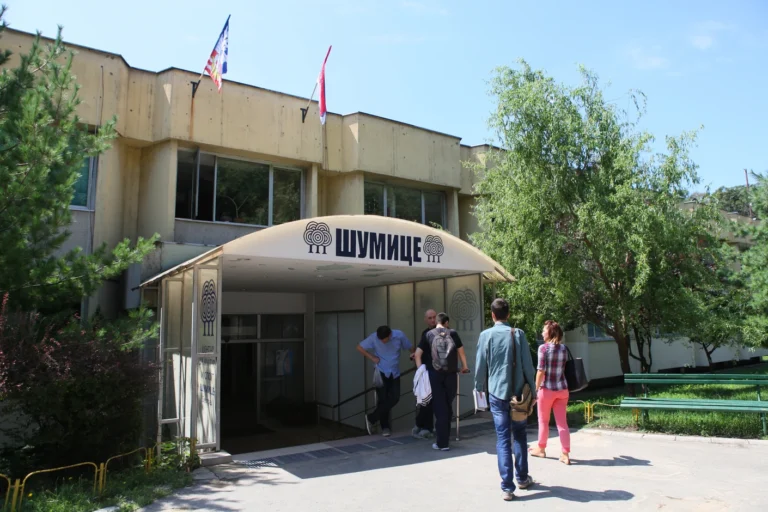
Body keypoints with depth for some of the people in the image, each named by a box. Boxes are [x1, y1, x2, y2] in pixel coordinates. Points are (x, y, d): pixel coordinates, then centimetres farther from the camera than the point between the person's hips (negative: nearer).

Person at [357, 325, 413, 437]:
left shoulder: (399, 335, -14)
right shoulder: (374, 337, -17)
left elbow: (410, 348, 1)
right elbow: (359, 347, -6)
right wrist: (372, 358, -12)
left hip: (395, 373, 2)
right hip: (381, 372, -2)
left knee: (394, 398, -5)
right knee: (382, 399, -4)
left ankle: (371, 418, 8)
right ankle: (385, 427, 12)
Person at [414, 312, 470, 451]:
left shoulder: (429, 334, 6)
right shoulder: (452, 333, 7)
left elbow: (418, 354, 1)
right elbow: (461, 351, 12)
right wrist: (464, 366, 26)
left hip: (435, 373, 0)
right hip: (450, 374, 1)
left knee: (440, 407, 3)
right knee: (448, 405, 13)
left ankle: (442, 443, 5)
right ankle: (444, 439, 19)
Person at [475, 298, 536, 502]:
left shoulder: (486, 335, -5)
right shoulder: (518, 334, -2)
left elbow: (481, 365, -3)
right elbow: (528, 364, 0)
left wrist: (479, 387, 14)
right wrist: (532, 390, 10)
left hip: (497, 393, -1)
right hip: (518, 392, 2)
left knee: (503, 439, 2)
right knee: (519, 435, 18)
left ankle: (507, 487, 1)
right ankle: (522, 478, 30)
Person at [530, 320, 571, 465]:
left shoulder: (544, 348, -13)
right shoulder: (563, 348, 4)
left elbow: (541, 371, -15)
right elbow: (563, 368, 10)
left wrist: (536, 389, -9)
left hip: (547, 389, -4)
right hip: (562, 389, 5)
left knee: (543, 421, 12)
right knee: (562, 422, 7)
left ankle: (541, 449, 26)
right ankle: (565, 454, 5)